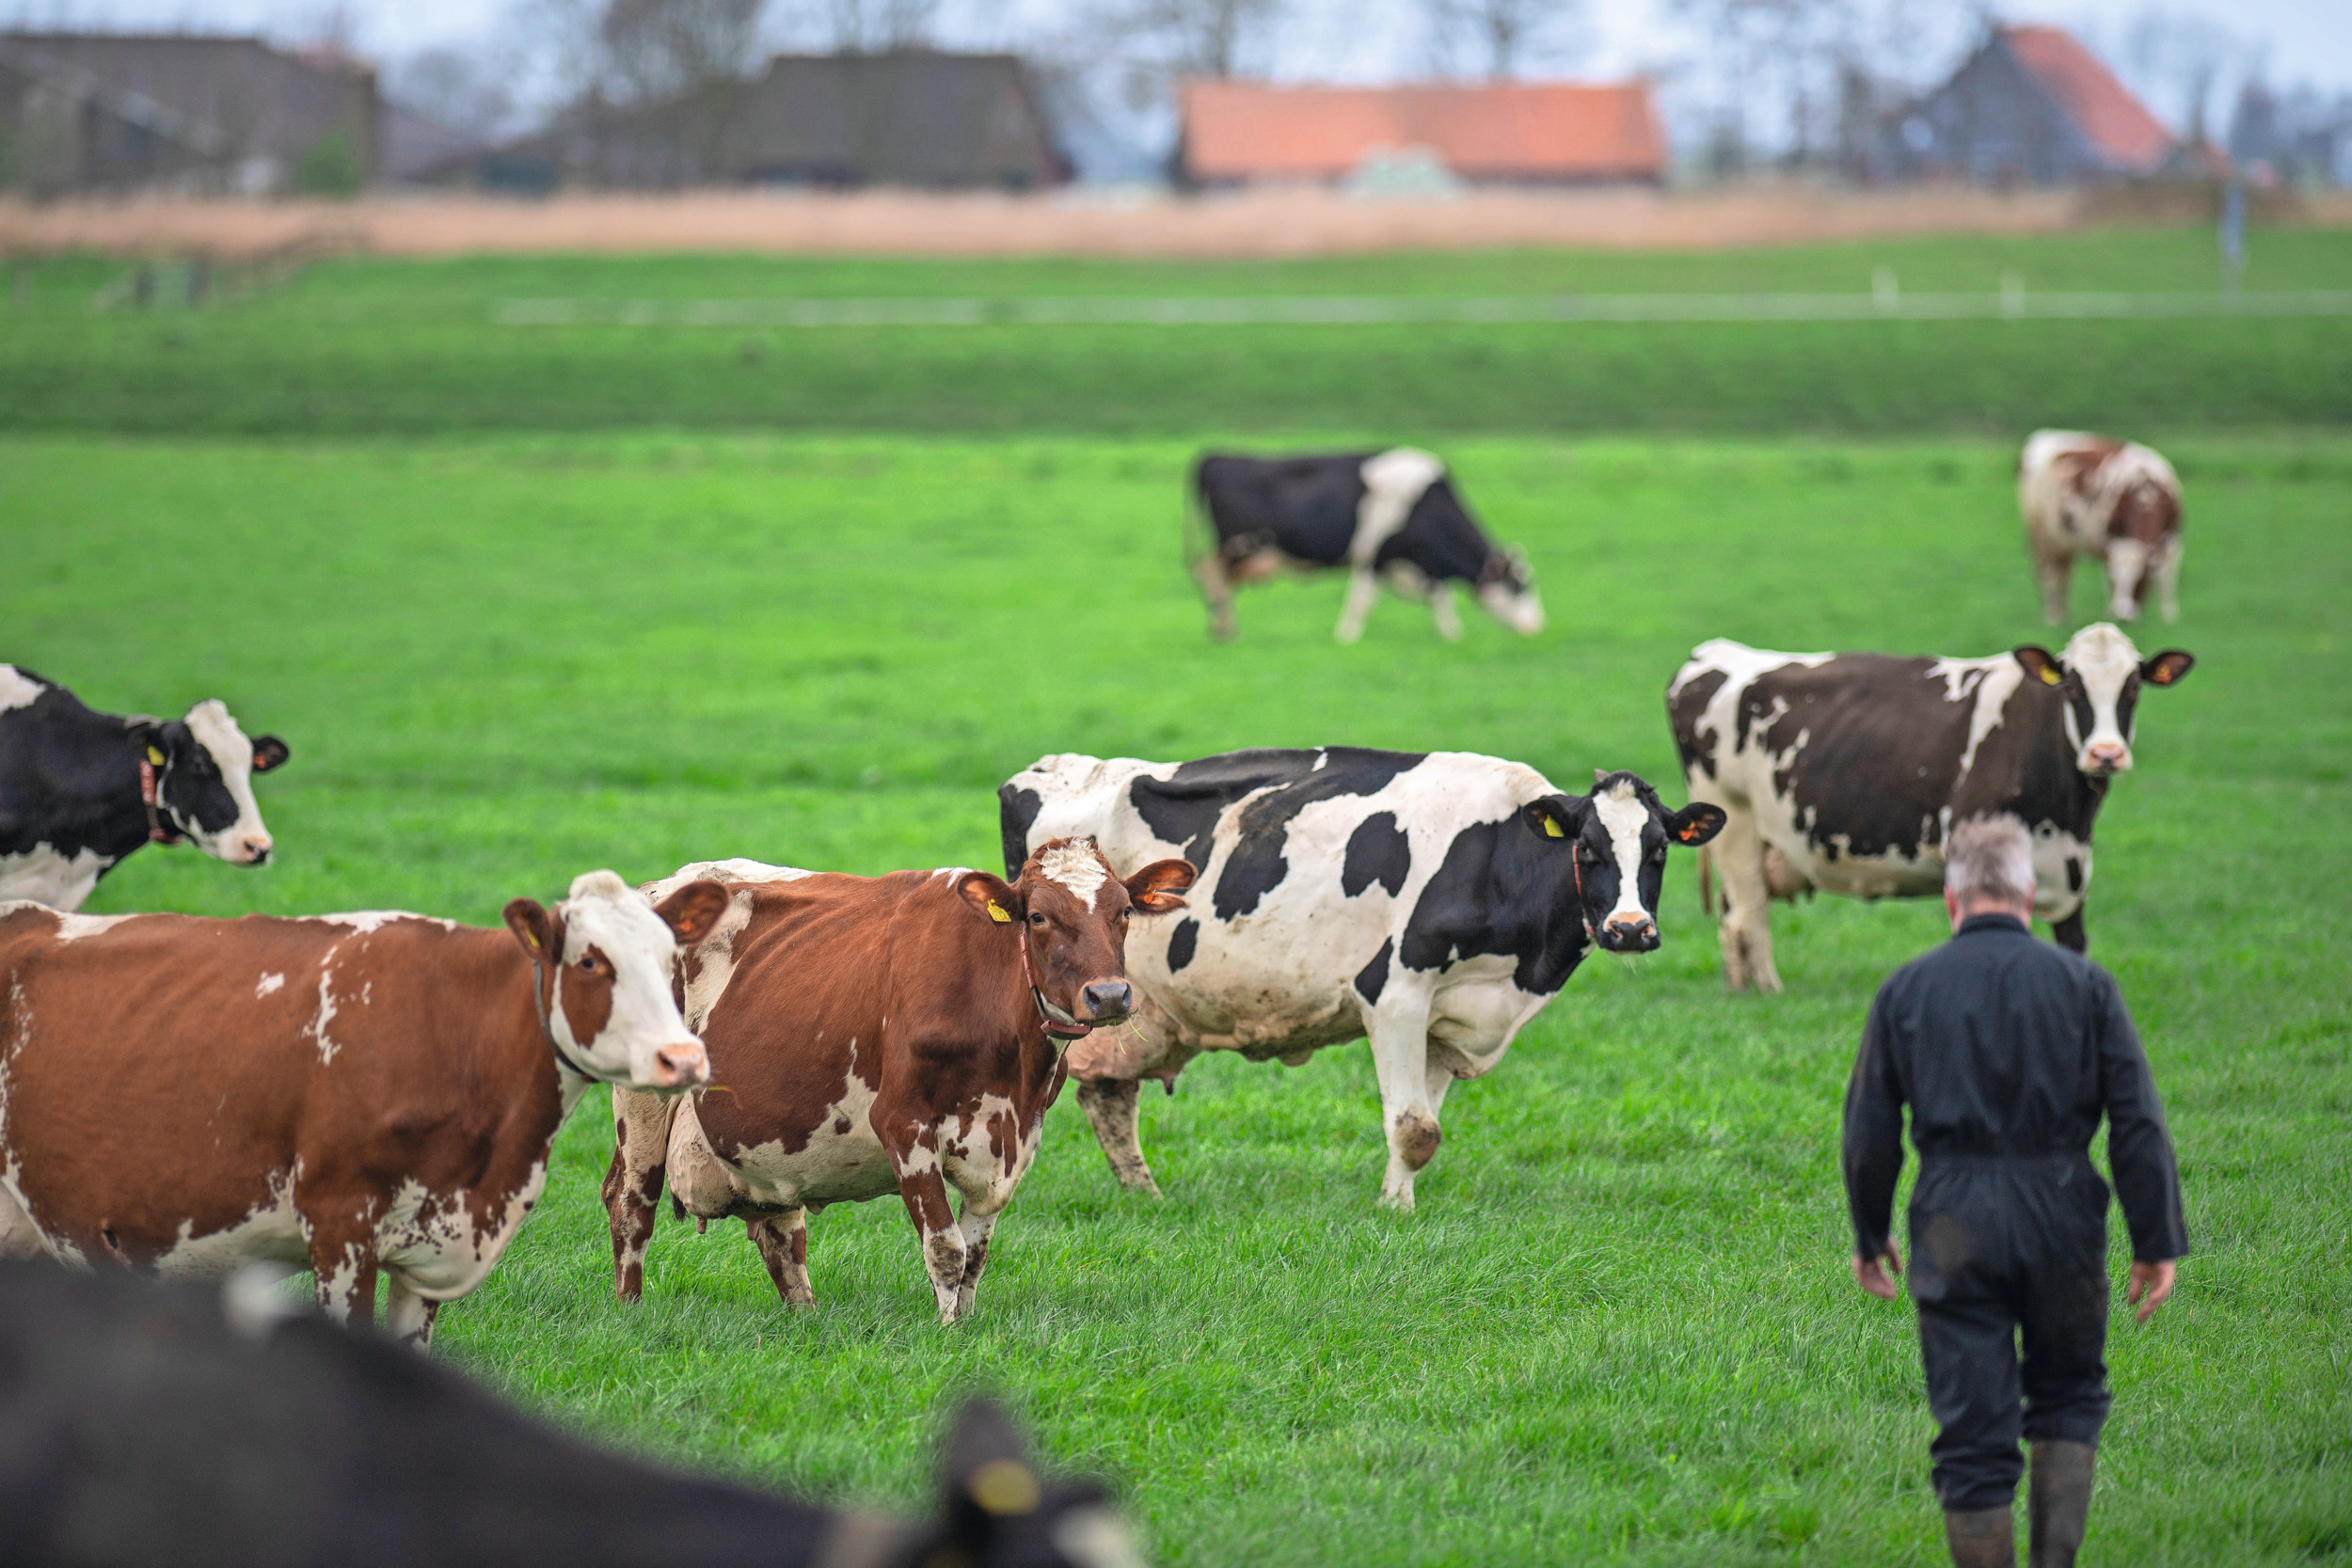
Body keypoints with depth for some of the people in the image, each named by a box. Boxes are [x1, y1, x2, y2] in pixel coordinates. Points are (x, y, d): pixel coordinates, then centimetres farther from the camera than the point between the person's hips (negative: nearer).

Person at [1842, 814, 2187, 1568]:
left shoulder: (1906, 990, 3)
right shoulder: (2082, 984, 1)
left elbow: (1868, 1132, 6)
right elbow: (2138, 1123, -2)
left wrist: (1870, 1236, 19)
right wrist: (2158, 1242, 3)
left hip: (1954, 1225, 0)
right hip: (2061, 1217, 0)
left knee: (1972, 1435, 4)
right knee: (2068, 1394, 18)